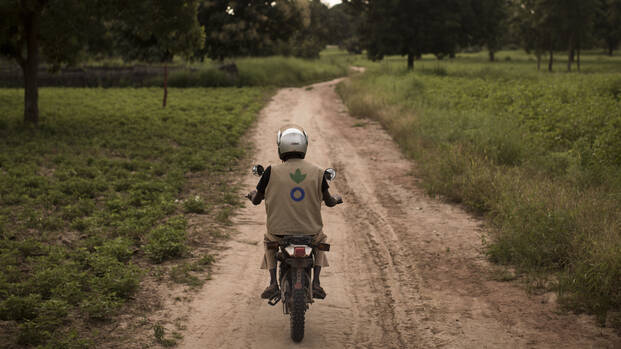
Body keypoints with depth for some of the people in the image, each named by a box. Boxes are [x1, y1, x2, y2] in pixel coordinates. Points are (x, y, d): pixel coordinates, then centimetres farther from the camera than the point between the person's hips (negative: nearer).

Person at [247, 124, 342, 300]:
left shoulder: (272, 172, -11)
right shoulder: (317, 171, -6)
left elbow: (256, 200, 2)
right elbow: (329, 201, 5)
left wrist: (253, 195, 27)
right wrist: (336, 199, 30)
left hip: (280, 229, 0)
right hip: (310, 229, 1)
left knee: (269, 240, 34)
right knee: (321, 239, 35)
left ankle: (273, 283, 17)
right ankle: (316, 283, 19)